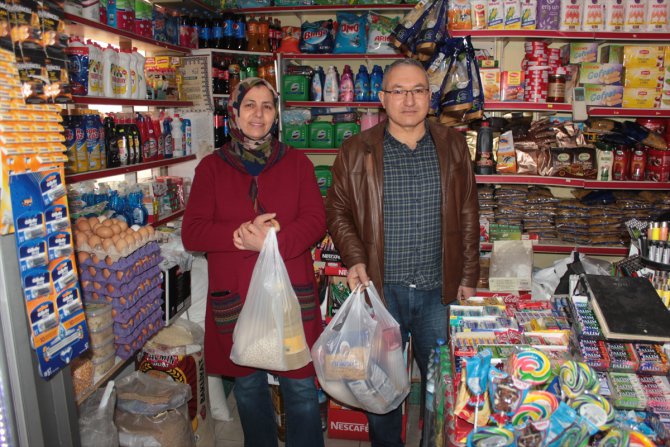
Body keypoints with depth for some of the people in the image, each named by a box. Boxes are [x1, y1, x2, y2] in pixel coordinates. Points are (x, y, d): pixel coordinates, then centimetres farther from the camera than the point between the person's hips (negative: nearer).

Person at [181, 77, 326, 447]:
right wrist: (239, 235, -20)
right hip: (234, 297, 1)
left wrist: (272, 241, -21)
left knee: (301, 388, 5)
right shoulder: (211, 167, 4)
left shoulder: (296, 163, 5)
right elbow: (191, 232, -4)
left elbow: (315, 221, -4)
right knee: (247, 388, 18)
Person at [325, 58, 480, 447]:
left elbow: (468, 215, 6)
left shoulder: (452, 146, 3)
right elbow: (338, 211, 3)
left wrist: (468, 278, 3)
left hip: (439, 289, 2)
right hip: (380, 288, -1)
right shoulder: (357, 151, -2)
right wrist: (354, 260, -12)